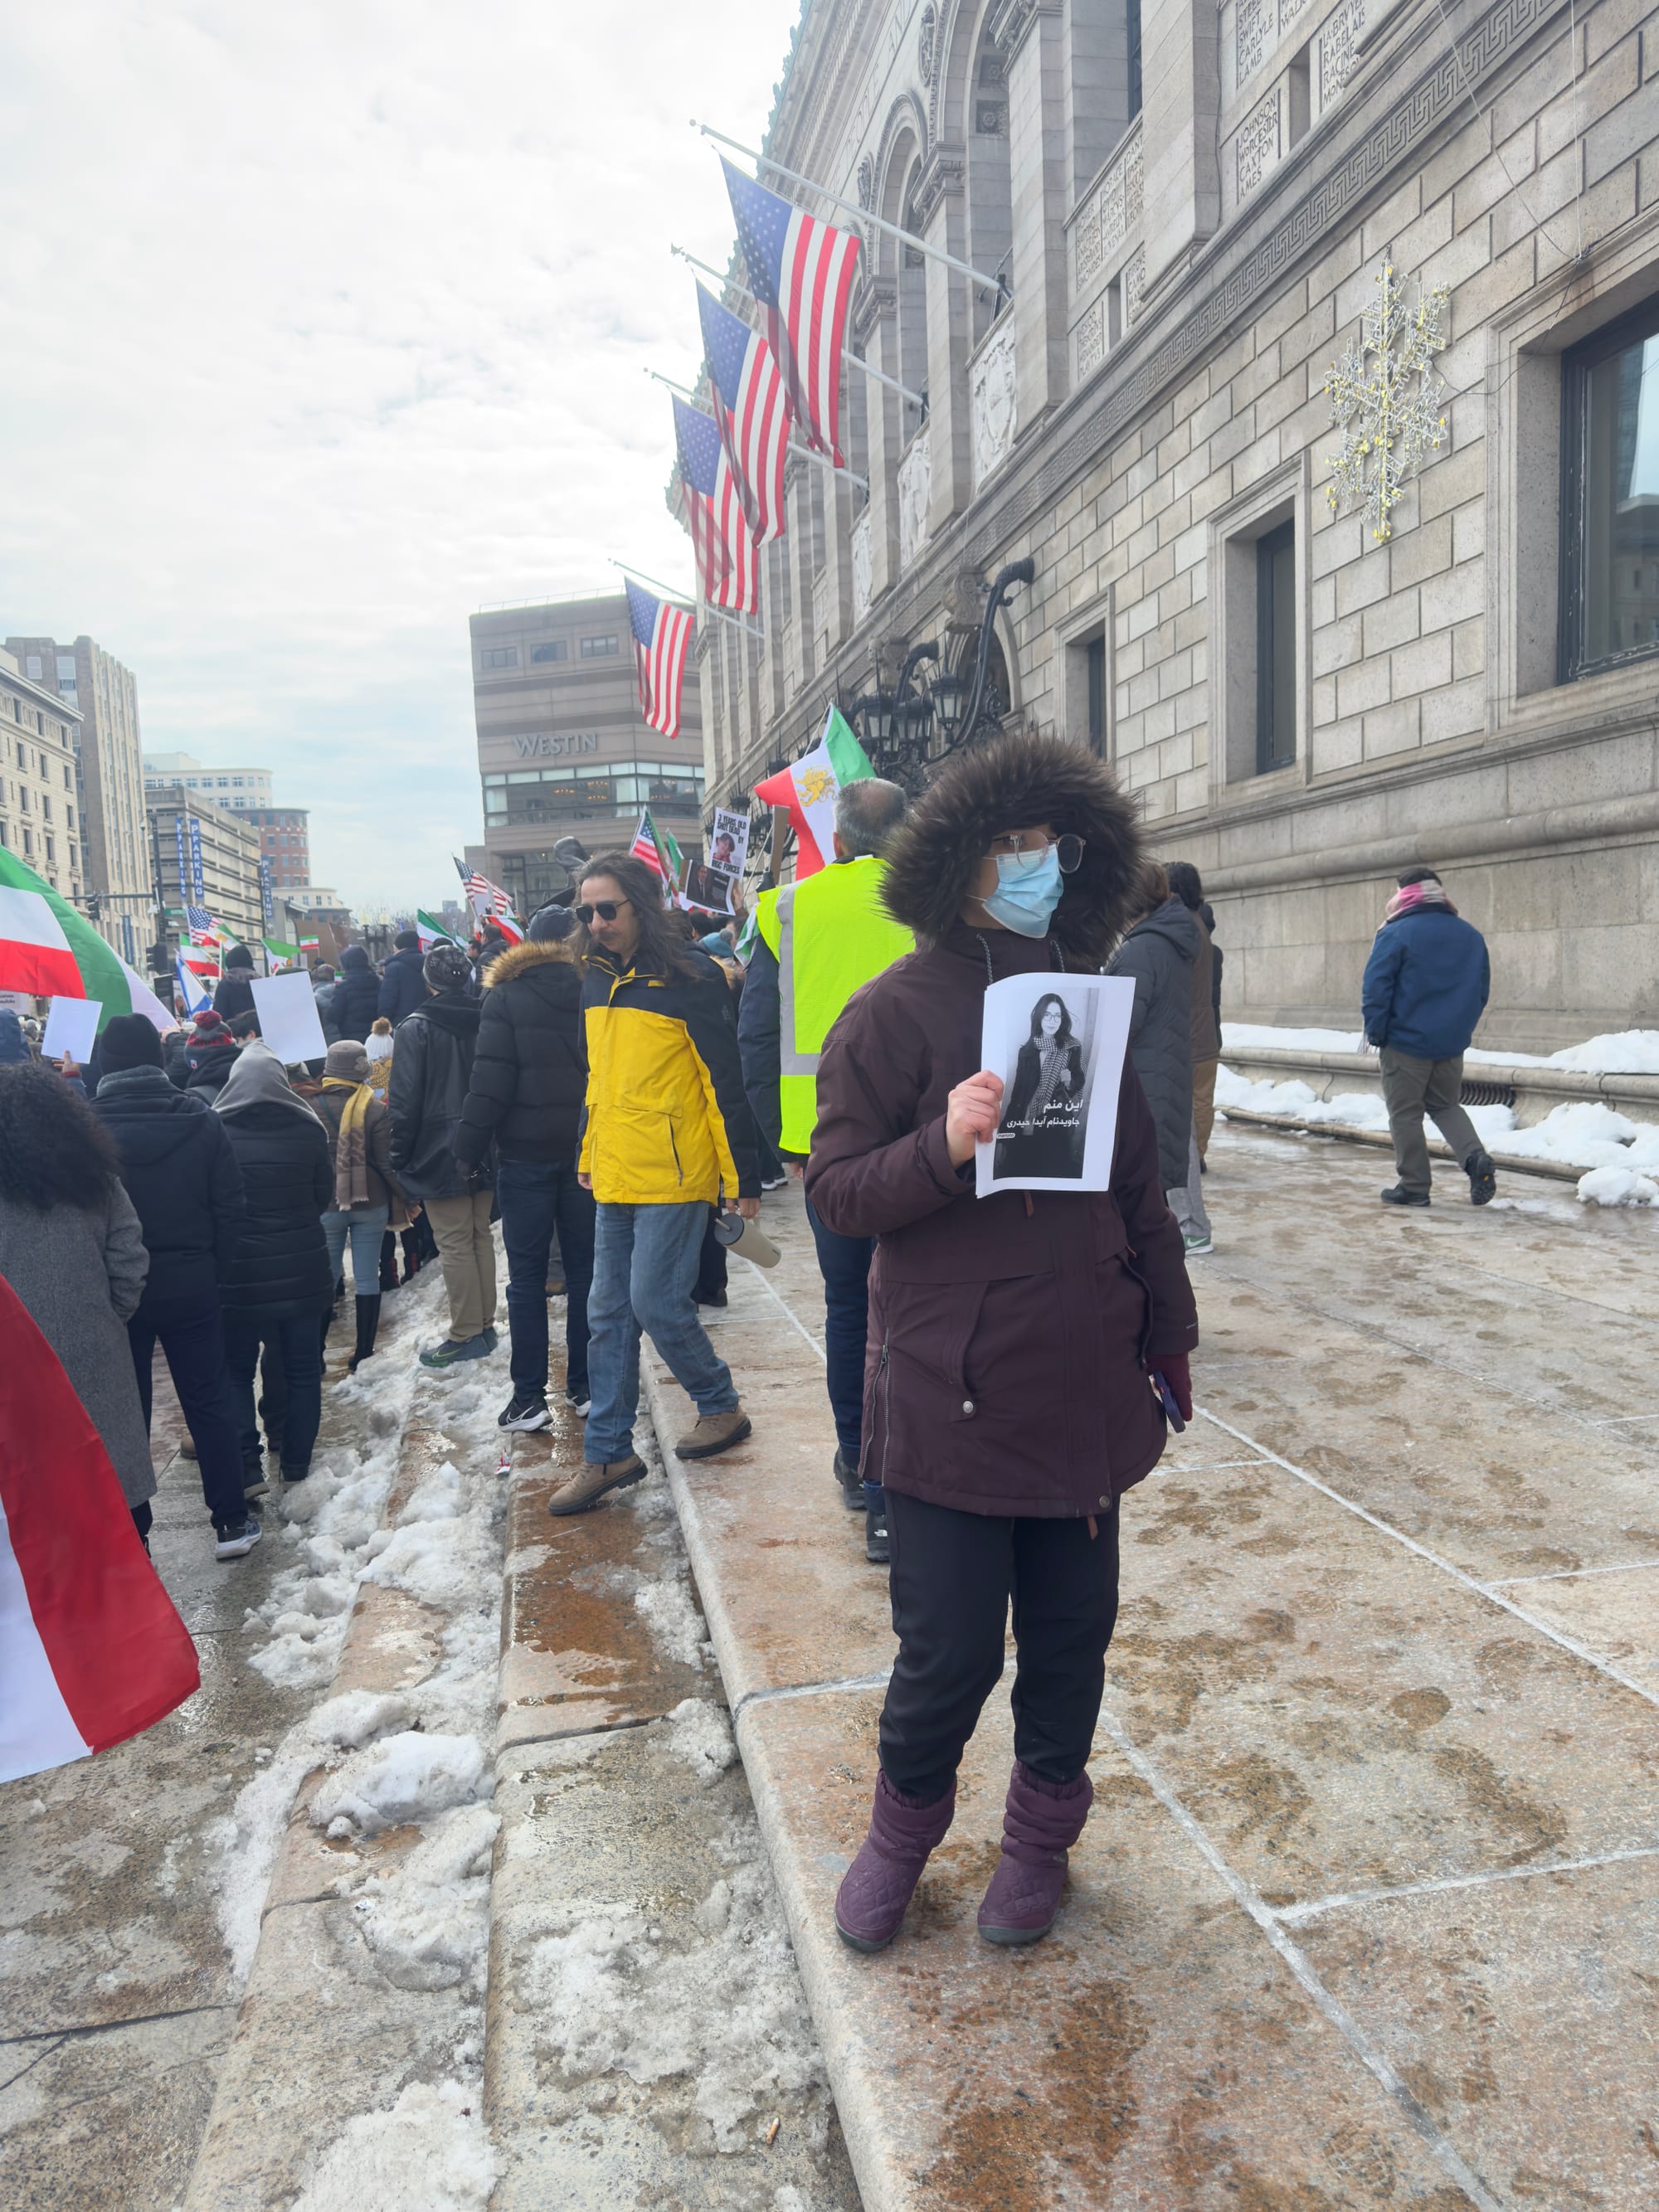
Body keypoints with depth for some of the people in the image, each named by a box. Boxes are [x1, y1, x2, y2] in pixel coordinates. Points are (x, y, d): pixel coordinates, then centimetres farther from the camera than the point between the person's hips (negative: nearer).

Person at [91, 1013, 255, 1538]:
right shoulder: (200, 1120, -6)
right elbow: (230, 1208, -4)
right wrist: (215, 1272, 6)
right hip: (192, 1287, 1)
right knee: (209, 1400, 11)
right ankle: (231, 1517, 16)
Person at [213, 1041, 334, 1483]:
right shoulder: (308, 1130, -6)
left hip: (239, 1275, -1)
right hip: (302, 1269, 1)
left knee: (237, 1370, 12)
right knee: (301, 1368, 12)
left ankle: (244, 1463, 9)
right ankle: (296, 1461, 19)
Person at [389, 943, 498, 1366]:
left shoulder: (415, 1029, -11)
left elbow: (405, 1101, -12)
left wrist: (399, 1158, -5)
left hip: (439, 1153, -5)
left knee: (454, 1244, -1)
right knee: (481, 1236, 14)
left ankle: (466, 1334, 3)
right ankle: (486, 1325, 21)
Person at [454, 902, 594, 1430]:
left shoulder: (506, 996, -6)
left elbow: (491, 1079, -12)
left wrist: (470, 1146, -6)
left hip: (526, 1153, -3)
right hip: (589, 1150, 3)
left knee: (526, 1275, 4)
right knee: (585, 1271, 11)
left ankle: (529, 1396, 4)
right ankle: (584, 1386, 16)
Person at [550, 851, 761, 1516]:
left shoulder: (688, 977, -12)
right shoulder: (597, 980, 10)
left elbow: (725, 1081, -12)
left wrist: (745, 1178, -12)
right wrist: (589, 1155, 20)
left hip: (673, 1175, -7)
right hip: (615, 1177, 7)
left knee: (655, 1302, -5)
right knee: (608, 1314, 9)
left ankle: (721, 1407, 19)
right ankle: (607, 1454, 18)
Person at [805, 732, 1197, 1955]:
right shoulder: (898, 1010, -6)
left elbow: (1140, 1189, 14)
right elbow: (836, 1189, -7)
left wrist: (1170, 1337, 16)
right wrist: (944, 1145, -24)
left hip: (1084, 1384, 5)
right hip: (951, 1387, -4)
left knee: (1073, 1631, 14)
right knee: (952, 1649, 2)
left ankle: (1042, 1830, 40)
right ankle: (905, 1823, 33)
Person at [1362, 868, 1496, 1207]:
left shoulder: (1396, 934, -11)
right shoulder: (1471, 935, 8)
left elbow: (1375, 988, -15)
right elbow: (1482, 990, 13)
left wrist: (1376, 1033, -6)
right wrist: (1462, 1027, 20)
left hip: (1407, 1042, -5)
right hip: (1452, 1043, 6)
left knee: (1405, 1114, 5)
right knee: (1445, 1106, 20)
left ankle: (1414, 1186, 7)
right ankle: (1476, 1159, -3)